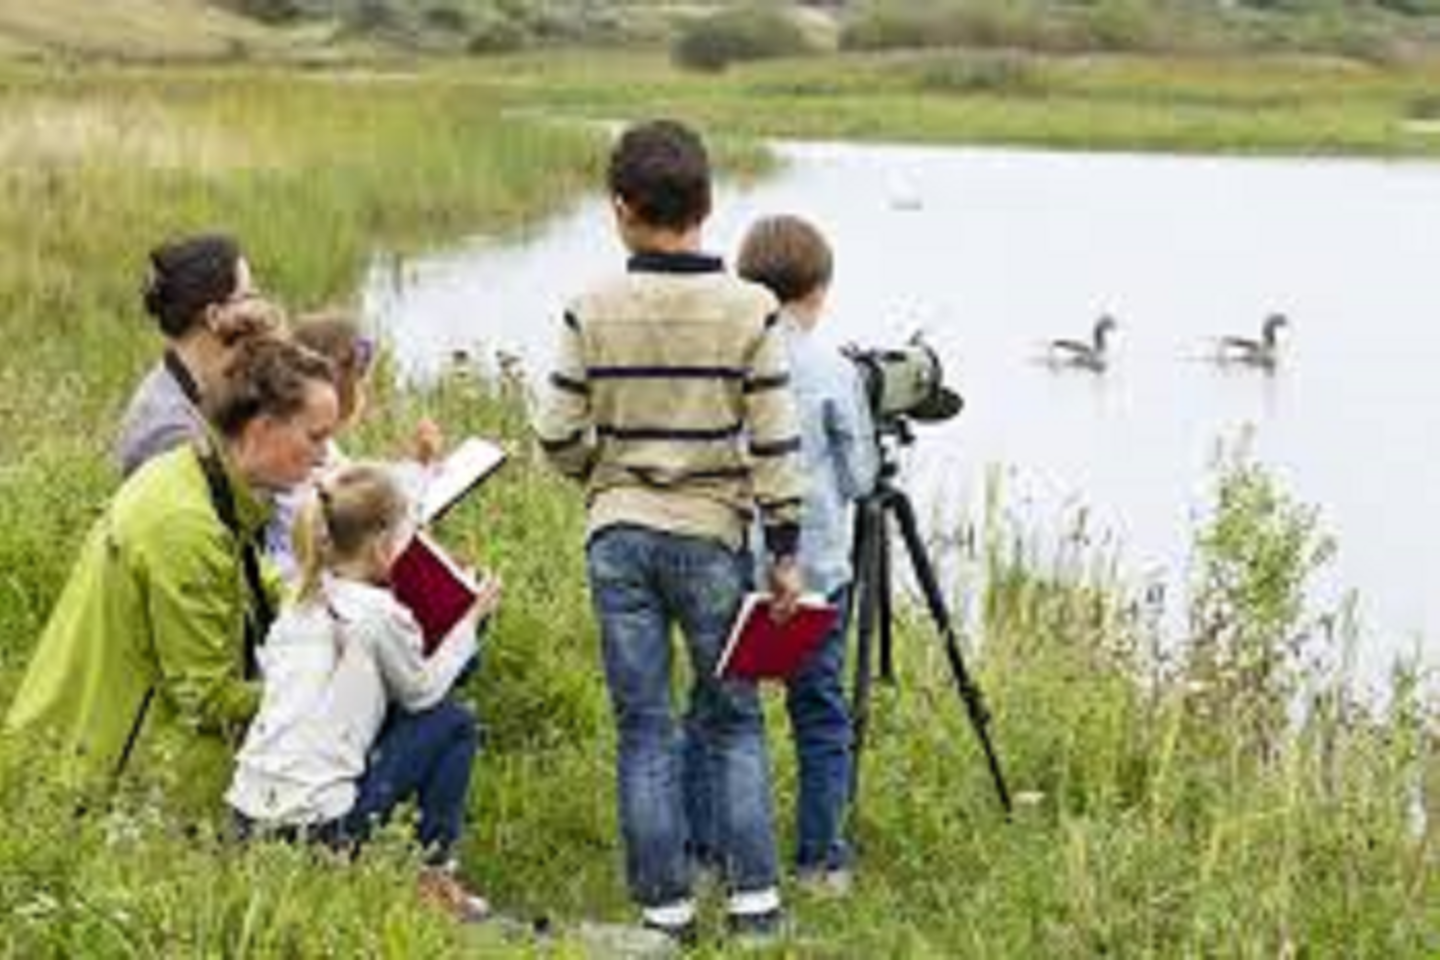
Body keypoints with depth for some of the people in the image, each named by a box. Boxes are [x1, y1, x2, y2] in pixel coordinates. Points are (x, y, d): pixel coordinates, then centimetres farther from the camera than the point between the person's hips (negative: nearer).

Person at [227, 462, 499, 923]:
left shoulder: (301, 601, 11)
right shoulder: (379, 612, -9)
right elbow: (422, 690, 4)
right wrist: (472, 619, 15)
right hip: (318, 825, -7)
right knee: (454, 723, 8)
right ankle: (433, 871, 8)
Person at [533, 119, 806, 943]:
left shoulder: (594, 313, -6)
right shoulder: (749, 311, -8)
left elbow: (558, 435, -1)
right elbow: (774, 442, -7)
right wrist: (786, 550, 0)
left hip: (619, 537, 1)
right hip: (711, 536, -1)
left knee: (645, 728, 7)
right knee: (734, 720, 12)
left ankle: (666, 906, 10)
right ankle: (755, 900, 8)